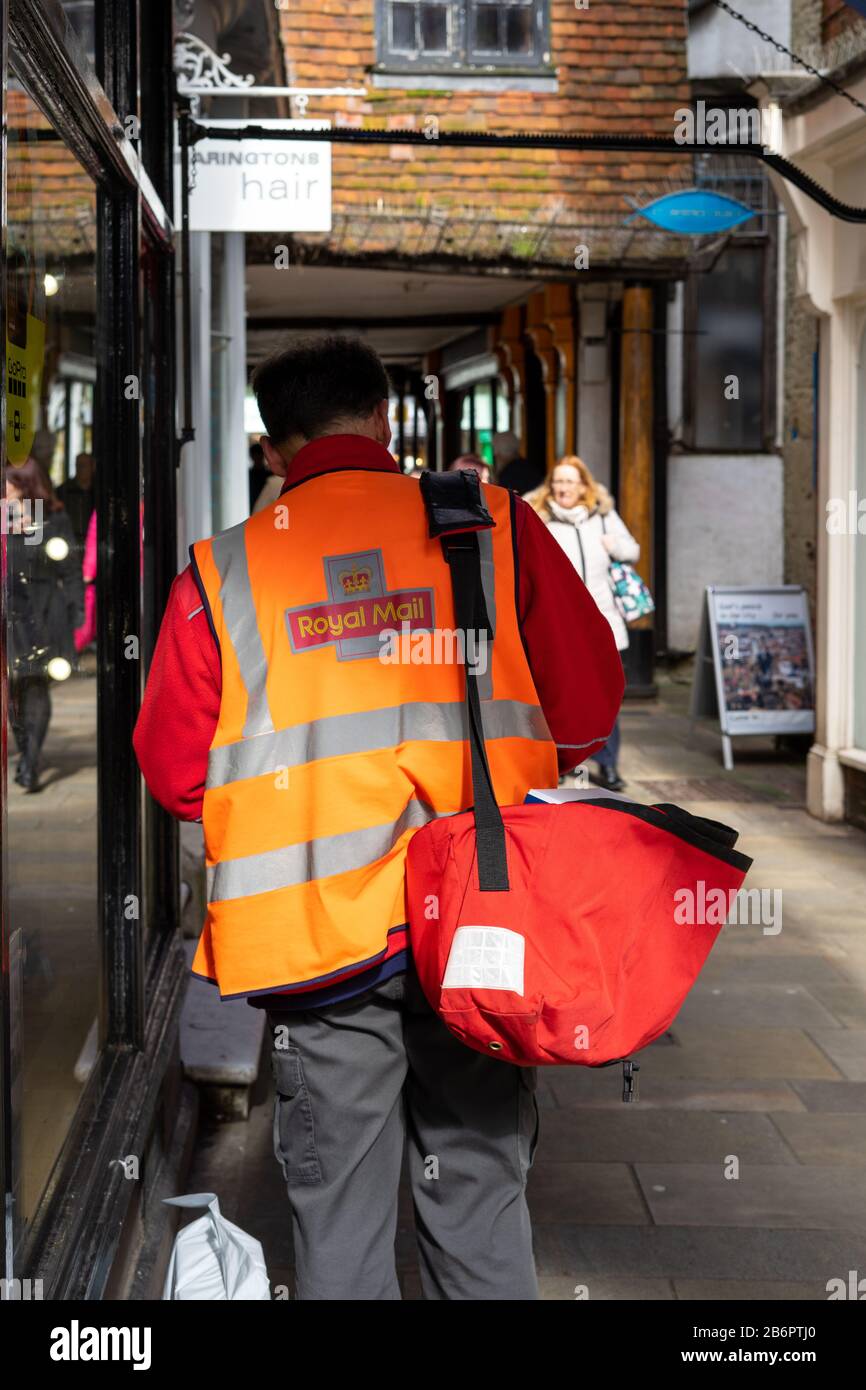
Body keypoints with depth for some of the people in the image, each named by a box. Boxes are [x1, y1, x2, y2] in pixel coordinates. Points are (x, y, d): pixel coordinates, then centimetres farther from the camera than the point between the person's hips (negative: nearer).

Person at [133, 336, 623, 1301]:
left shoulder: (221, 571, 1)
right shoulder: (496, 527, 1)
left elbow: (174, 772, 4)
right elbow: (589, 706, 3)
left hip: (315, 931, 0)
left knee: (337, 1217, 11)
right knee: (480, 1195, 14)